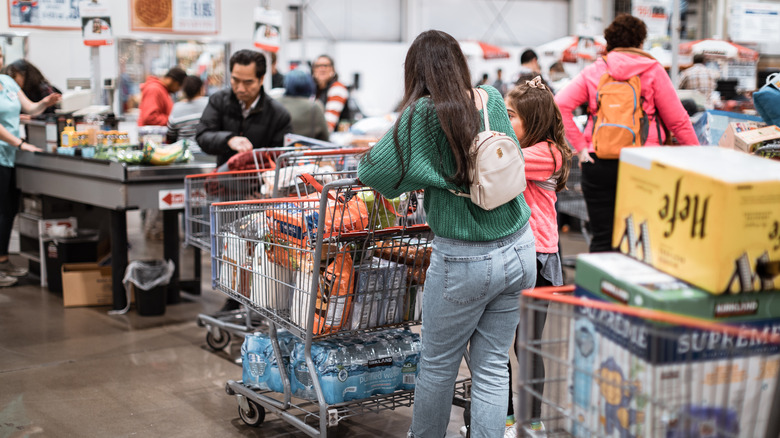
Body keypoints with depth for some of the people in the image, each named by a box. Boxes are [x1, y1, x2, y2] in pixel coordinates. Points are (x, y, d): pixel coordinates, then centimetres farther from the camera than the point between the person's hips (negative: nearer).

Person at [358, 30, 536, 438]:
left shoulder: (424, 114, -13)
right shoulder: (493, 100, 3)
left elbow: (374, 171, -15)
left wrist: (366, 163, 8)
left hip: (464, 262, -5)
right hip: (519, 250, 5)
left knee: (438, 366, 14)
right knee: (492, 366, 12)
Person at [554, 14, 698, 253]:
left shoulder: (592, 72, 7)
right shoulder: (652, 70, 2)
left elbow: (560, 104, -5)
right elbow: (677, 119, 1)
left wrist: (580, 146, -5)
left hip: (599, 163, 1)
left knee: (602, 239, 6)